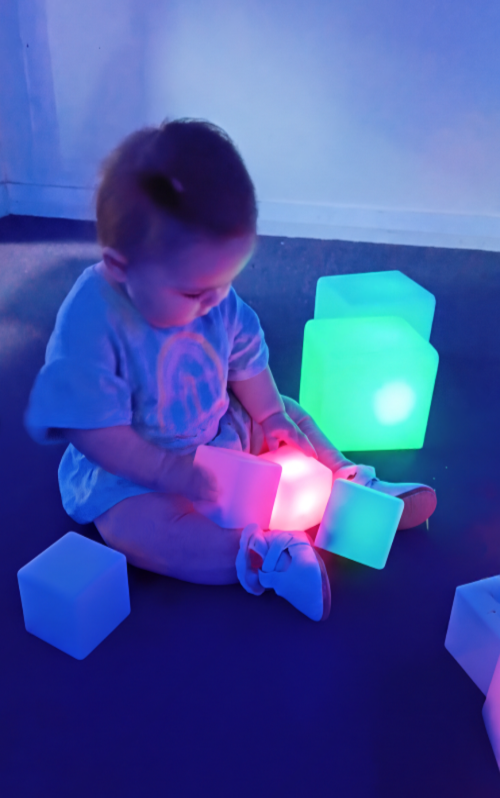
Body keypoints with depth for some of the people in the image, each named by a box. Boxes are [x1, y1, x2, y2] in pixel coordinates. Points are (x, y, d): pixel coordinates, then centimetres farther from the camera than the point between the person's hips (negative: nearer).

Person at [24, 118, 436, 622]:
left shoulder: (213, 294, -10)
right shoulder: (89, 324, -29)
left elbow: (245, 362, 5)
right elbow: (94, 430, -27)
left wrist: (271, 416, -5)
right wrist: (171, 472, -30)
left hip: (223, 435, 6)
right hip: (130, 470, -5)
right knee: (136, 529, -32)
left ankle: (351, 484, 9)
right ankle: (261, 554, -31)